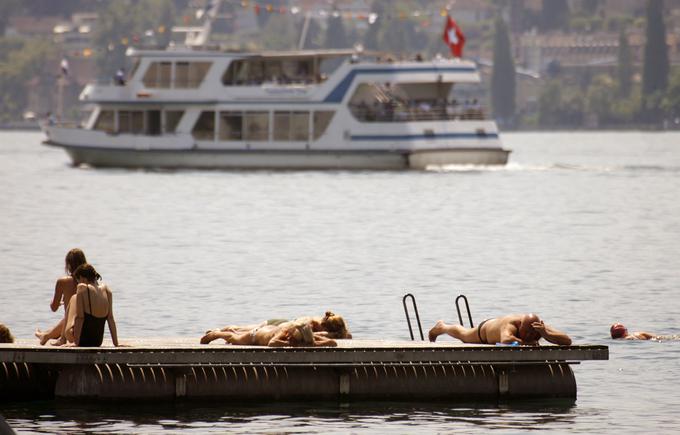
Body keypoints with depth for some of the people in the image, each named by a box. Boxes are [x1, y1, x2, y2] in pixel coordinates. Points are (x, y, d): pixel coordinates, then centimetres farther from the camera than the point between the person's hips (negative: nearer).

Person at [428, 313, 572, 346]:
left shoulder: (540, 327, -43)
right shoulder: (511, 324, -53)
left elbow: (567, 341, -52)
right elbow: (506, 340, -74)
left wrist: (545, 334, -66)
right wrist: (527, 343, -67)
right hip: (487, 329, -3)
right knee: (464, 335, 31)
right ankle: (441, 327, 64)